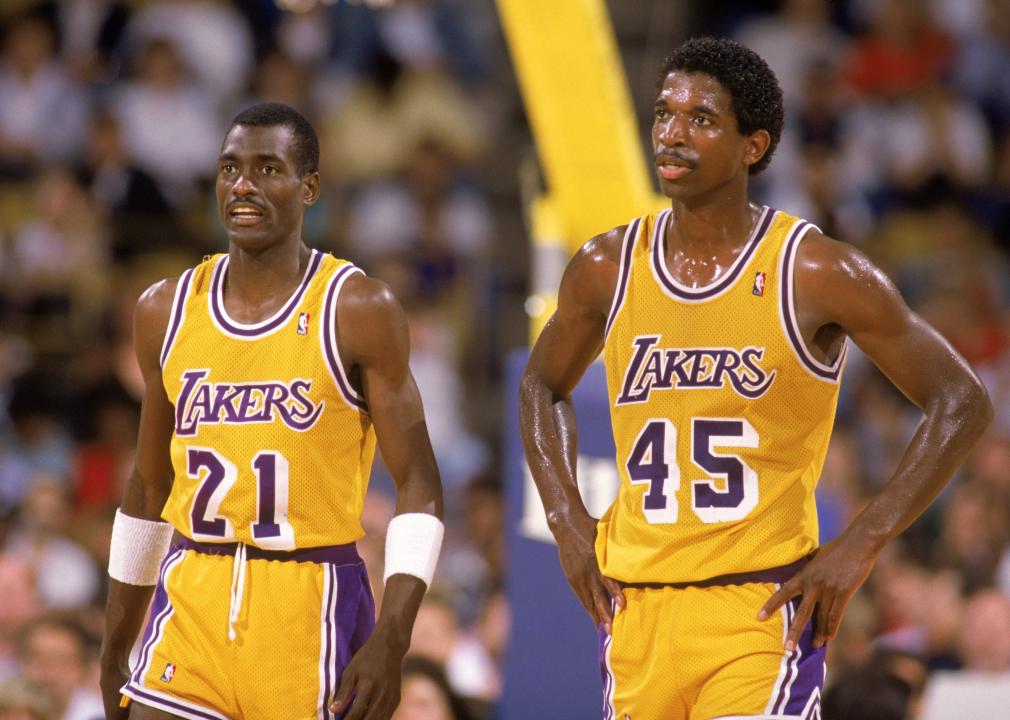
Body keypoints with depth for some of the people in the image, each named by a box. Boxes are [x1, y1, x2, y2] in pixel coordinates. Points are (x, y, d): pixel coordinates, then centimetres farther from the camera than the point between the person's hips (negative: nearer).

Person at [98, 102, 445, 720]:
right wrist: (115, 645, 21)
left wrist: (390, 643, -18)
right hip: (194, 598, 3)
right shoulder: (165, 312, 8)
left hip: (312, 608, -3)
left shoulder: (359, 311, -5)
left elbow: (419, 486, -6)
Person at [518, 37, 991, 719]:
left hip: (764, 610, -5)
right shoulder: (606, 269, 4)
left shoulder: (817, 273, -8)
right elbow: (544, 386, 24)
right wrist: (569, 522, 9)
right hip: (636, 607, 5)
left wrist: (860, 546, -9)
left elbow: (962, 402, -4)